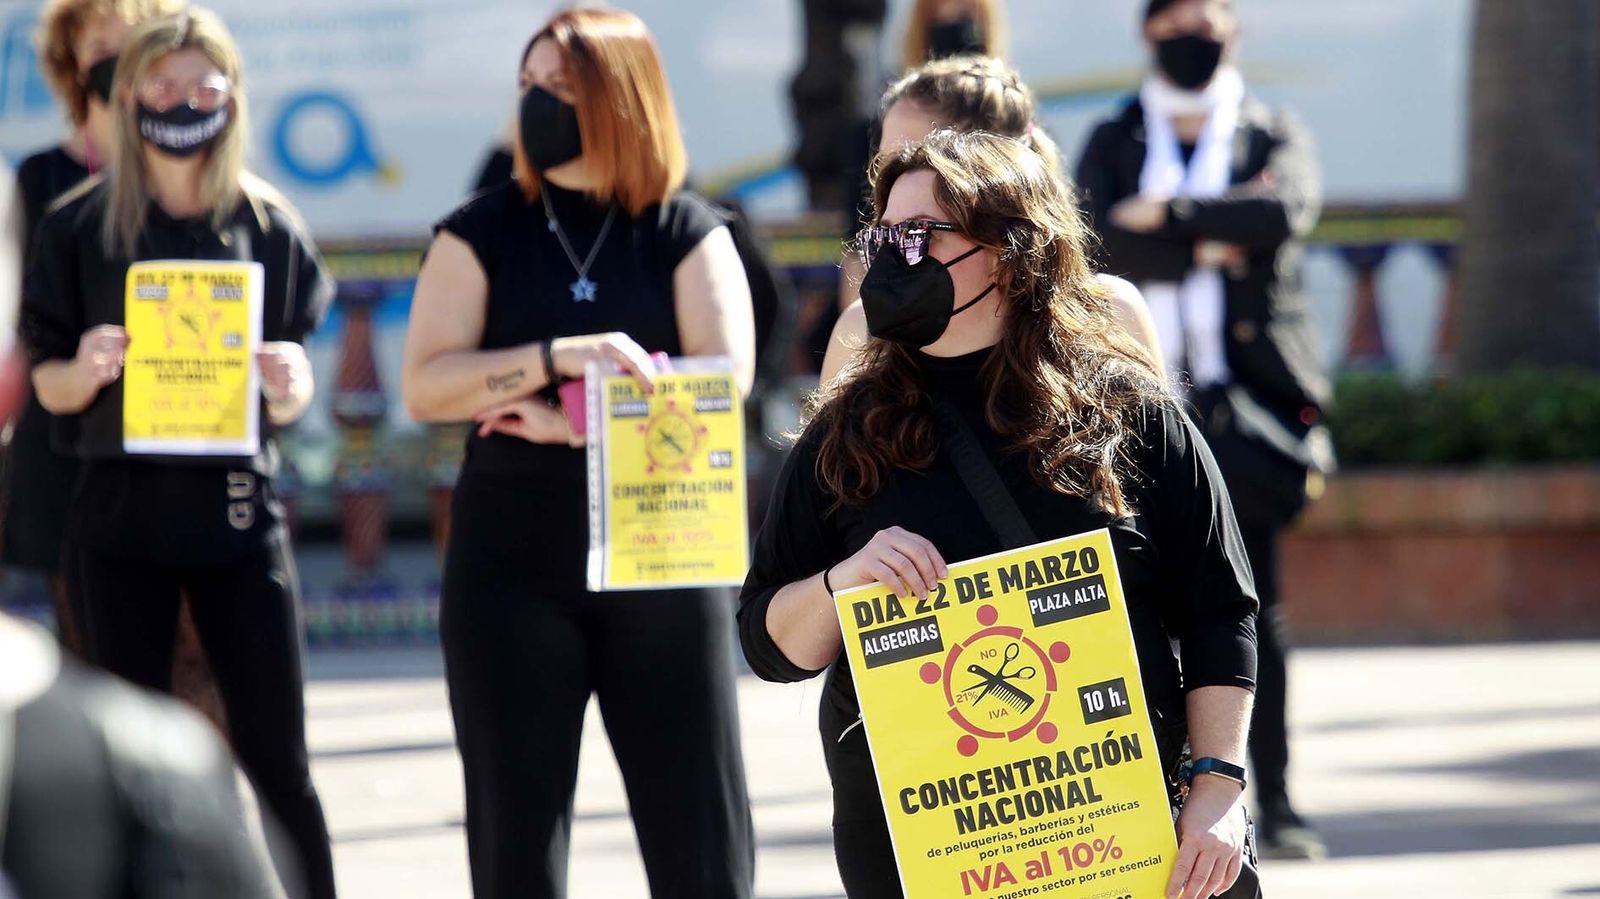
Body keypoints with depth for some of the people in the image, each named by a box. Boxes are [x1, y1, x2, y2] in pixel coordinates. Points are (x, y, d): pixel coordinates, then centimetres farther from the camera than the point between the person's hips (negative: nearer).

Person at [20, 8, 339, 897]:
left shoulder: (268, 225, 3)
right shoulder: (81, 224, 1)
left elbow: (291, 402, 7)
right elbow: (49, 386, 4)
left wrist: (290, 386, -16)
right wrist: (85, 369, -18)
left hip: (236, 505, 0)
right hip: (121, 506, 0)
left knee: (277, 758, 0)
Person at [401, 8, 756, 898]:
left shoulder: (689, 233, 2)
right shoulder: (482, 233, 3)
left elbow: (725, 379, -12)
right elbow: (427, 387, -9)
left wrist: (569, 422, -15)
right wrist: (561, 357, -21)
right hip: (513, 568, 1)